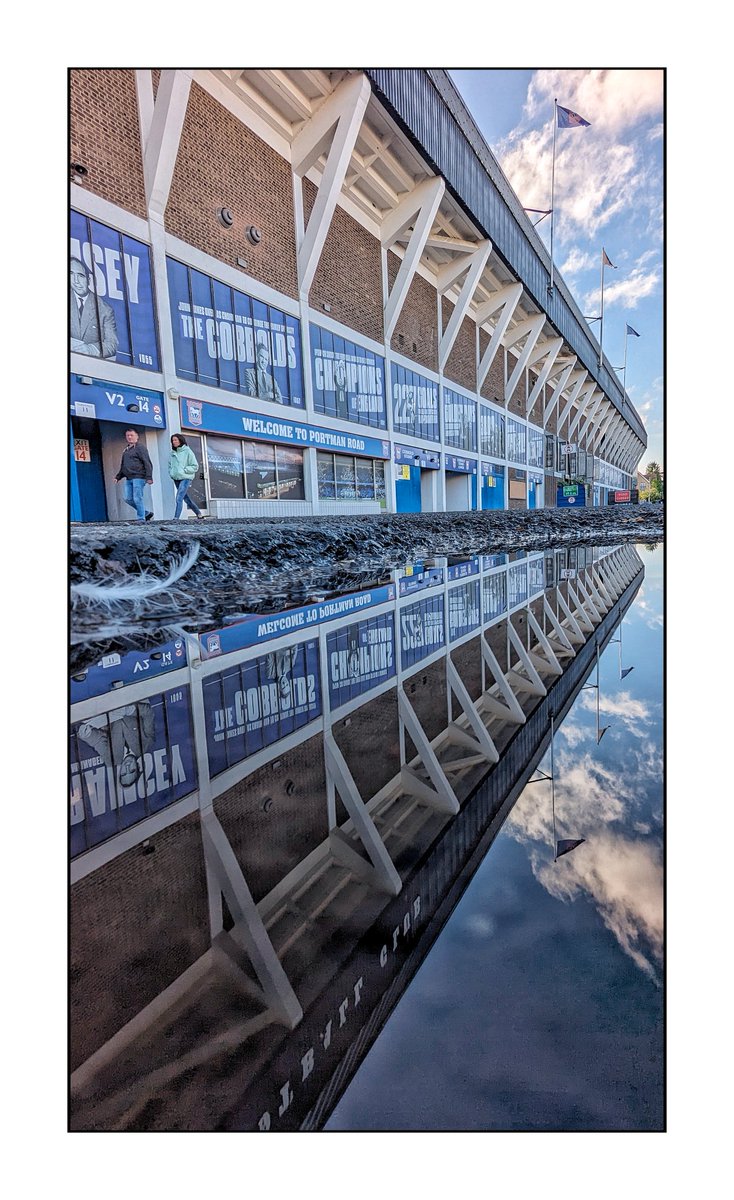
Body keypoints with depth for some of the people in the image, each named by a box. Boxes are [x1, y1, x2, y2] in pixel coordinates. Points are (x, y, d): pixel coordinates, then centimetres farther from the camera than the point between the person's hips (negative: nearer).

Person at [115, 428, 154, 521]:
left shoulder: (140, 447, -2)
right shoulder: (126, 450, 21)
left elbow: (147, 463, -10)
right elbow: (123, 466, 28)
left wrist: (149, 477, -19)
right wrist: (118, 476, 19)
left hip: (138, 477, -8)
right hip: (128, 479, 8)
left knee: (137, 499, -9)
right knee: (128, 499, 4)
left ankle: (141, 519, 0)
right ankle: (146, 513, 15)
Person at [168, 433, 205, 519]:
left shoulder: (187, 451, -4)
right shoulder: (172, 453, 11)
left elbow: (195, 466, -4)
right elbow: (169, 465, 23)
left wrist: (184, 470, -13)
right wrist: (171, 473, 5)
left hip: (185, 478, -6)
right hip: (176, 479, 7)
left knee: (179, 498, -17)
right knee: (186, 499, 13)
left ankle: (176, 518, -18)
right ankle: (199, 514, 27)